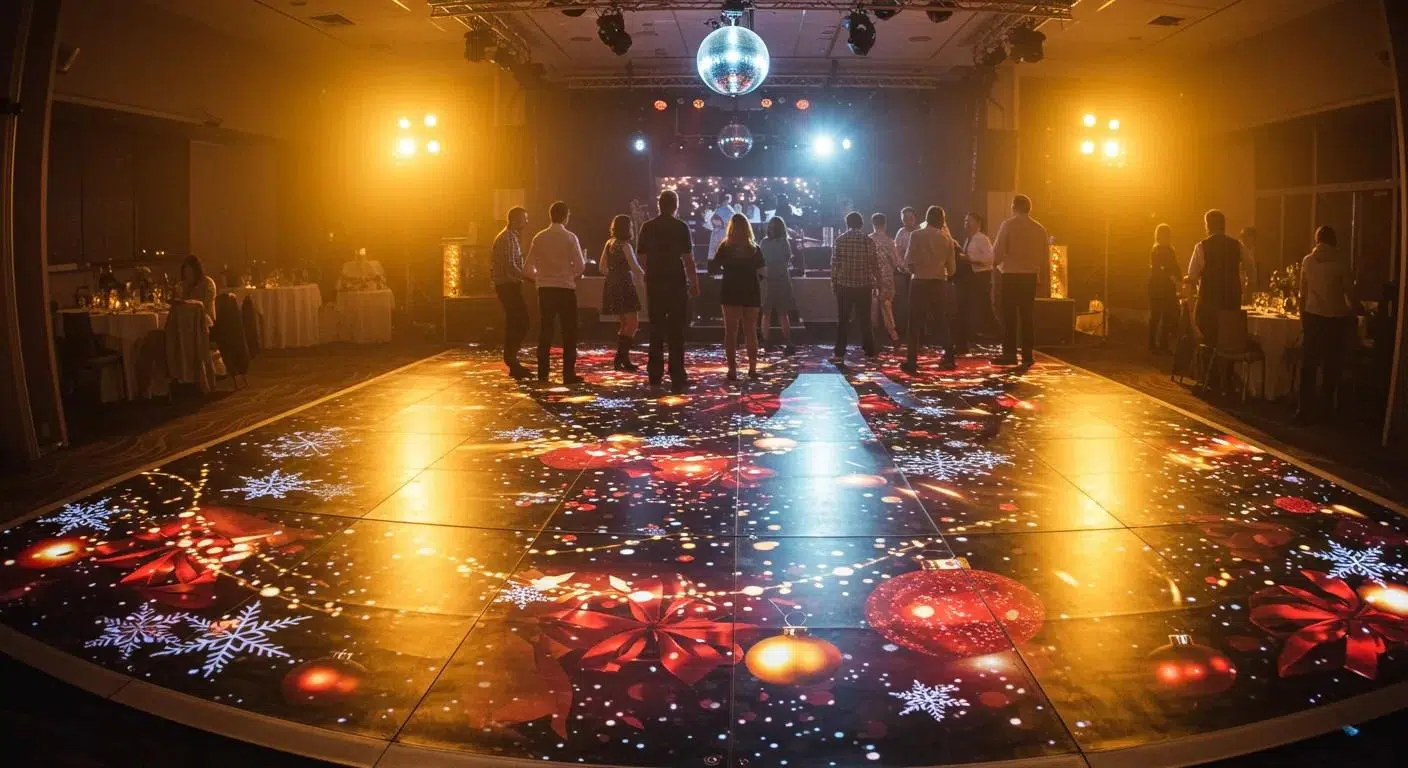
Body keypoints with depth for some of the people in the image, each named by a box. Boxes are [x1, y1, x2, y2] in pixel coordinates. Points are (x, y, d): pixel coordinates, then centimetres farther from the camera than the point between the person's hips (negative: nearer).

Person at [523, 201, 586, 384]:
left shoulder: (539, 238, 3)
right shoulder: (570, 238, -8)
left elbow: (527, 269, 4)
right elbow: (580, 267, -11)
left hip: (545, 289, 4)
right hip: (566, 289, -4)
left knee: (545, 331, 10)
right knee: (569, 333, 3)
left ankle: (543, 373, 12)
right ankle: (568, 374, 1)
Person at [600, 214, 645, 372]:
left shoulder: (609, 243, 10)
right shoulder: (624, 245, -13)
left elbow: (603, 268, 14)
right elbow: (635, 267, -17)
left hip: (612, 286, 9)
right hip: (624, 286, -9)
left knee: (626, 323, 16)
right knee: (633, 323, -5)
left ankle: (623, 359, 15)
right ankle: (619, 359, -10)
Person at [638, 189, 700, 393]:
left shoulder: (648, 227, 4)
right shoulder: (681, 227, -7)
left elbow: (642, 254, 8)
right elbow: (688, 258, -10)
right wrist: (695, 283, -3)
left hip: (654, 284, 3)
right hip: (676, 283, -3)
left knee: (656, 329, 11)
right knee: (676, 331, -2)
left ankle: (655, 375, 13)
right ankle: (677, 377, -5)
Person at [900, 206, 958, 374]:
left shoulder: (916, 235, -6)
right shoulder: (946, 238, 4)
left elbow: (908, 261, -9)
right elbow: (951, 267, 7)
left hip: (920, 282, -3)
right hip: (939, 283, 3)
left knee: (916, 322, 1)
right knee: (941, 321, 13)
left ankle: (912, 361, -3)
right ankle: (949, 359, 15)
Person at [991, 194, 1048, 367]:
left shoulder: (1008, 225, -9)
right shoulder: (1039, 228, 5)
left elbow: (998, 250, -11)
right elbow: (1045, 255, 7)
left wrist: (995, 262, 9)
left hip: (1011, 275, -4)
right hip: (1030, 276, 4)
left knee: (1009, 316, 2)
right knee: (1026, 315, 10)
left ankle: (1009, 354, -1)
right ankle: (1027, 355, 9)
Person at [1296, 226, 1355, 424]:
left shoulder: (1307, 261, 1)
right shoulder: (1340, 262, -7)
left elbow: (1303, 293, 6)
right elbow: (1349, 292, -3)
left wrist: (1303, 318, 17)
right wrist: (1352, 311, 15)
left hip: (1313, 316, 2)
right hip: (1335, 318, -2)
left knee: (1309, 362, 3)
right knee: (1331, 363, 10)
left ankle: (1305, 409, -1)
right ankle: (1325, 407, 16)